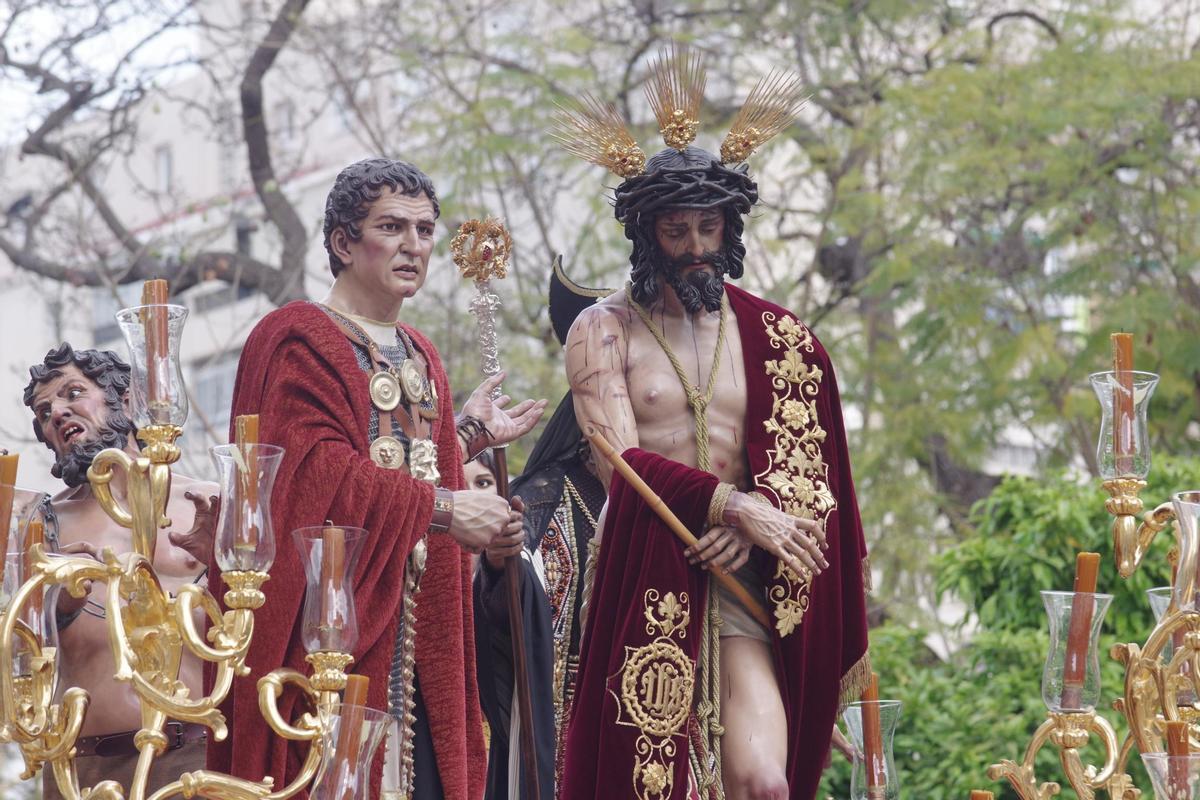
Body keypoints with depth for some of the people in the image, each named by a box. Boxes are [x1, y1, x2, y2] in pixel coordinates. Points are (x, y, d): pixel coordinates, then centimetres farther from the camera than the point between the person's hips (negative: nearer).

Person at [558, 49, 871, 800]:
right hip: (641, 584, -2)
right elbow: (620, 462, -9)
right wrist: (735, 503, -19)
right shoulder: (604, 330, 3)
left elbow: (802, 468, 8)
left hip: (739, 579, 2)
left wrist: (754, 528, -13)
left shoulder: (773, 336, 11)